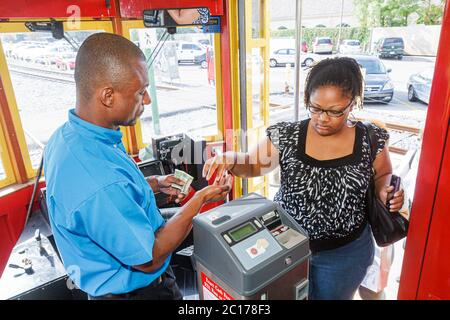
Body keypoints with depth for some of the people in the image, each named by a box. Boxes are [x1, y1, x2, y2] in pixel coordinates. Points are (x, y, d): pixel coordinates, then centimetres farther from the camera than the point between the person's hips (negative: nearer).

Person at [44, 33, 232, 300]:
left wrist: (154, 184, 2)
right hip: (133, 289, -8)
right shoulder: (100, 185, -40)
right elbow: (149, 260, -27)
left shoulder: (67, 135, -9)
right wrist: (200, 199, -20)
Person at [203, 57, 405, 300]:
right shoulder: (286, 137, -13)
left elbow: (383, 176, 6)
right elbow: (251, 165, -4)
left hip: (345, 252, 0)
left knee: (331, 297, 24)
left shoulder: (370, 141, -11)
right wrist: (231, 159, -26)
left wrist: (386, 193, -17)